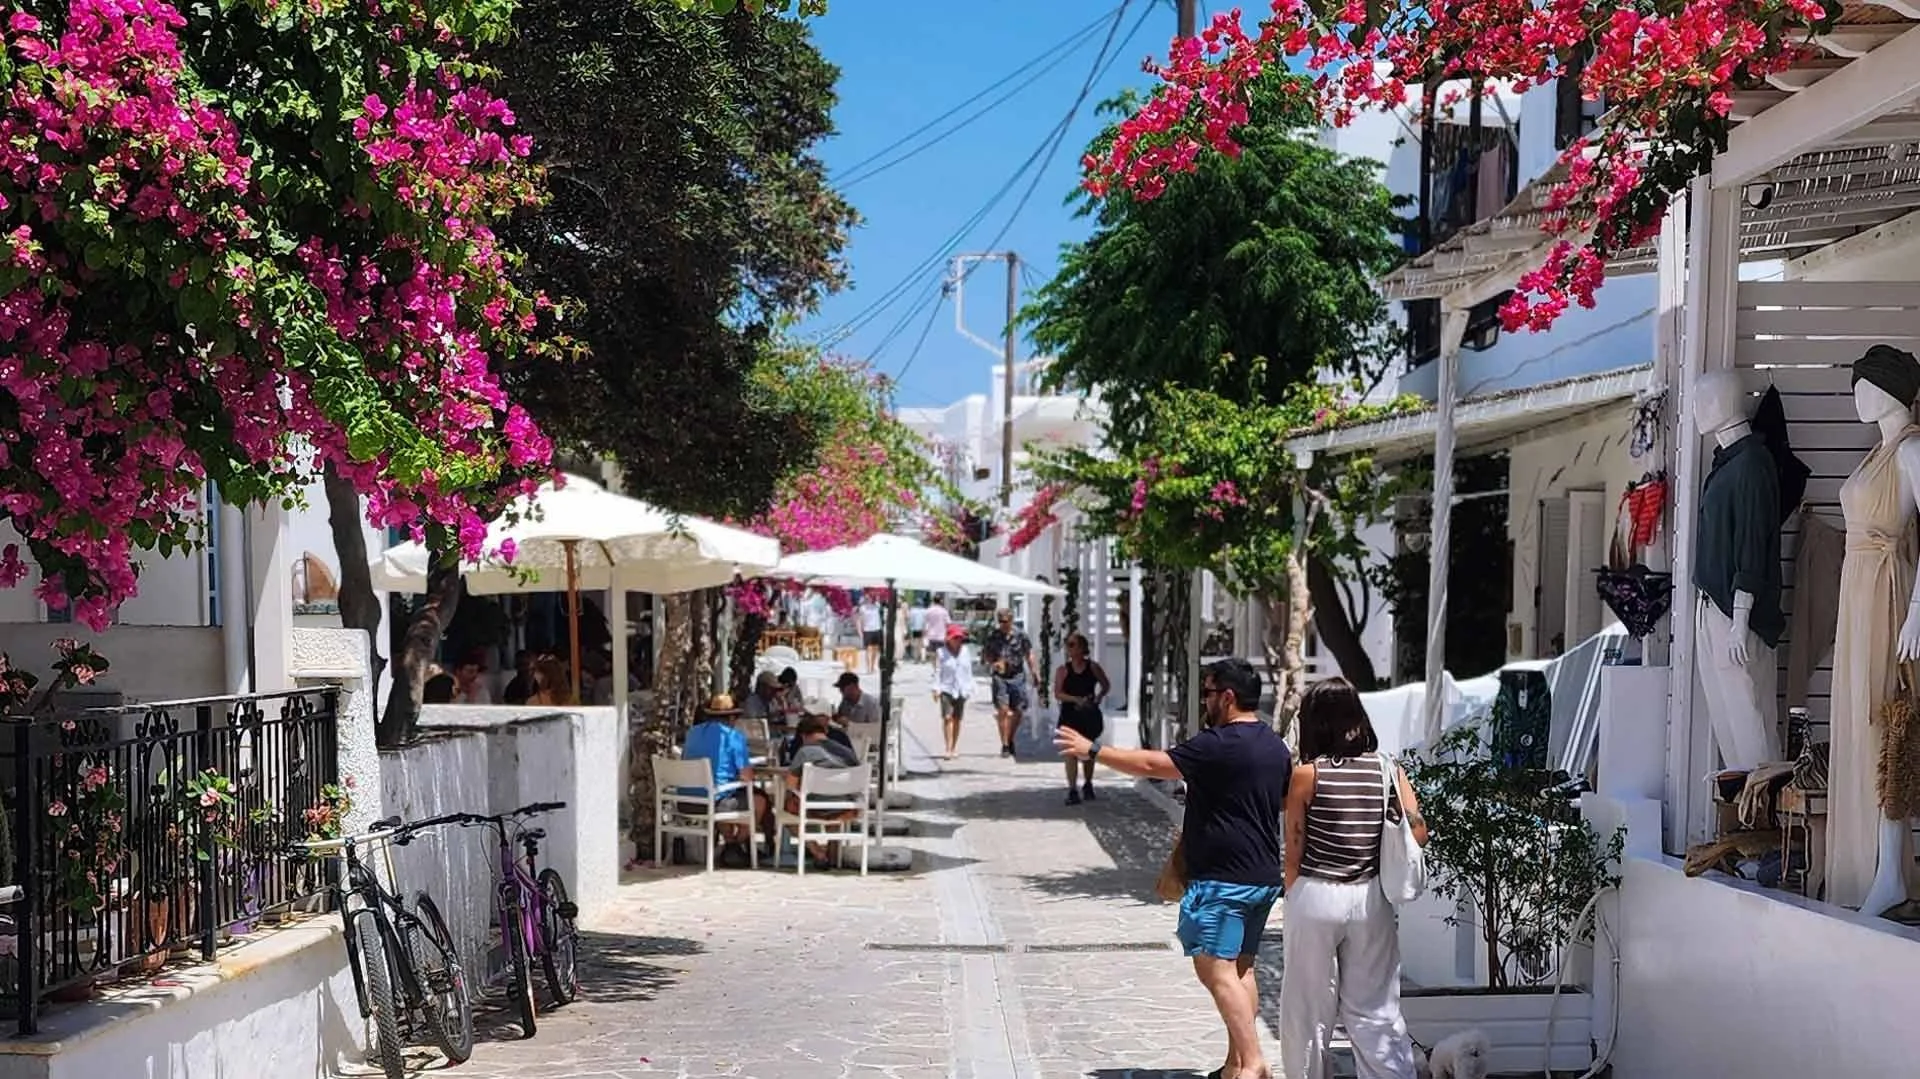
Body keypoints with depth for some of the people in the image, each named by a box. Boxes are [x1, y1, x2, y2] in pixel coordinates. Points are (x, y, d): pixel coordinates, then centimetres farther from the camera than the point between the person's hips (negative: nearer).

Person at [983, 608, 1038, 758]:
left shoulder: (1021, 635, -1)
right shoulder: (992, 636, 0)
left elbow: (1029, 655, 7)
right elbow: (988, 656, 8)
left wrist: (1035, 672, 5)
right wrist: (993, 664, -13)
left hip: (1017, 675, 1)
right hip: (1000, 677, -1)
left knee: (1018, 712, 5)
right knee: (1003, 711, -6)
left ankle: (1010, 740, 27)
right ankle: (1005, 745, 0)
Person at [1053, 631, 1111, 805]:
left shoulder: (1092, 667, 1)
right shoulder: (1063, 670, -1)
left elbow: (1106, 685, 12)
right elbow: (1058, 693, -7)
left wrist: (1099, 697, -8)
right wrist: (1076, 699, -21)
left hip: (1089, 714, 1)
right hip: (1070, 715, -1)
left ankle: (1087, 784, 32)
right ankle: (1072, 790, -9)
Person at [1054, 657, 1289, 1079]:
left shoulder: (1219, 744, -17)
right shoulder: (1276, 746, 10)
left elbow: (1151, 763, -16)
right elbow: (1285, 800, 24)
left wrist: (1093, 750, -7)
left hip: (1223, 877, -10)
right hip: (1264, 876, 10)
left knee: (1216, 969, -8)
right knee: (1240, 968, 14)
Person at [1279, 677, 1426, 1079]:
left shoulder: (1307, 774, -8)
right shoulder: (1388, 770, 0)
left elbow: (1294, 851, -4)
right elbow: (1418, 833, -4)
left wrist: (1294, 902, 8)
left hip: (1316, 896, -3)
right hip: (1371, 898, 3)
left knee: (1308, 1008, 9)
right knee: (1374, 1009, 11)